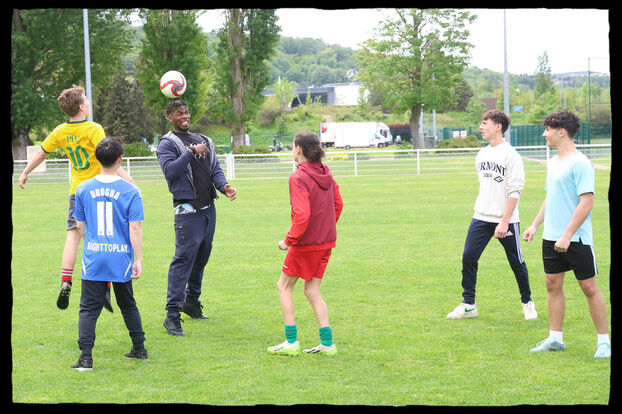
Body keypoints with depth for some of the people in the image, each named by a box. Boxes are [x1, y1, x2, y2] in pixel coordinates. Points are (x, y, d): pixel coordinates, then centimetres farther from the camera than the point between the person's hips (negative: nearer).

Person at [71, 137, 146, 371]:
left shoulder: (83, 189, 1)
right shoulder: (130, 191, -6)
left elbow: (80, 227, 8)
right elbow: (135, 229, -8)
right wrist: (138, 260, -4)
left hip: (93, 259, 0)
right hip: (121, 259, 0)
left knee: (89, 308, 1)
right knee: (128, 305, 18)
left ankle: (86, 356, -10)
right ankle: (139, 349, 28)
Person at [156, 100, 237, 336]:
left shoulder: (204, 141, 19)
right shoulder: (167, 143, -1)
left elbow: (215, 170, 15)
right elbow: (170, 171, -16)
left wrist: (224, 186, -5)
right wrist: (191, 152, -21)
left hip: (208, 208, 7)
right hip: (187, 210, -7)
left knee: (202, 257, 14)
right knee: (183, 258, -14)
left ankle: (192, 301, 29)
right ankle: (172, 314, -16)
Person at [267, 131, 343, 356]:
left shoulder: (298, 178, -18)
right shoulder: (326, 173, 6)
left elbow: (302, 215, -24)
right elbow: (338, 204, 15)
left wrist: (289, 240, -14)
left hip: (306, 243, -7)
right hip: (326, 240, 7)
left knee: (284, 286, 8)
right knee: (312, 290, 14)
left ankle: (291, 342, 6)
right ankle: (327, 343, 8)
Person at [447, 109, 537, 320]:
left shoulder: (510, 155, -12)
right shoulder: (482, 154, 10)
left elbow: (514, 192, -15)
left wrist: (504, 222, -19)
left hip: (506, 220, -6)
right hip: (481, 217, 6)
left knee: (516, 262, 4)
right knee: (468, 257, -3)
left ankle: (527, 303, 23)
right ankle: (468, 305, 5)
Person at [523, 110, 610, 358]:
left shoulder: (580, 163, -14)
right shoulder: (553, 162, 12)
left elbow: (587, 202, -19)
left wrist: (567, 235, -22)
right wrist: (535, 225, 19)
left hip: (576, 239, -8)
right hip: (551, 238, 8)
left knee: (589, 287, -1)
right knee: (553, 284, 9)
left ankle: (604, 340, 7)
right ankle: (555, 338, 16)